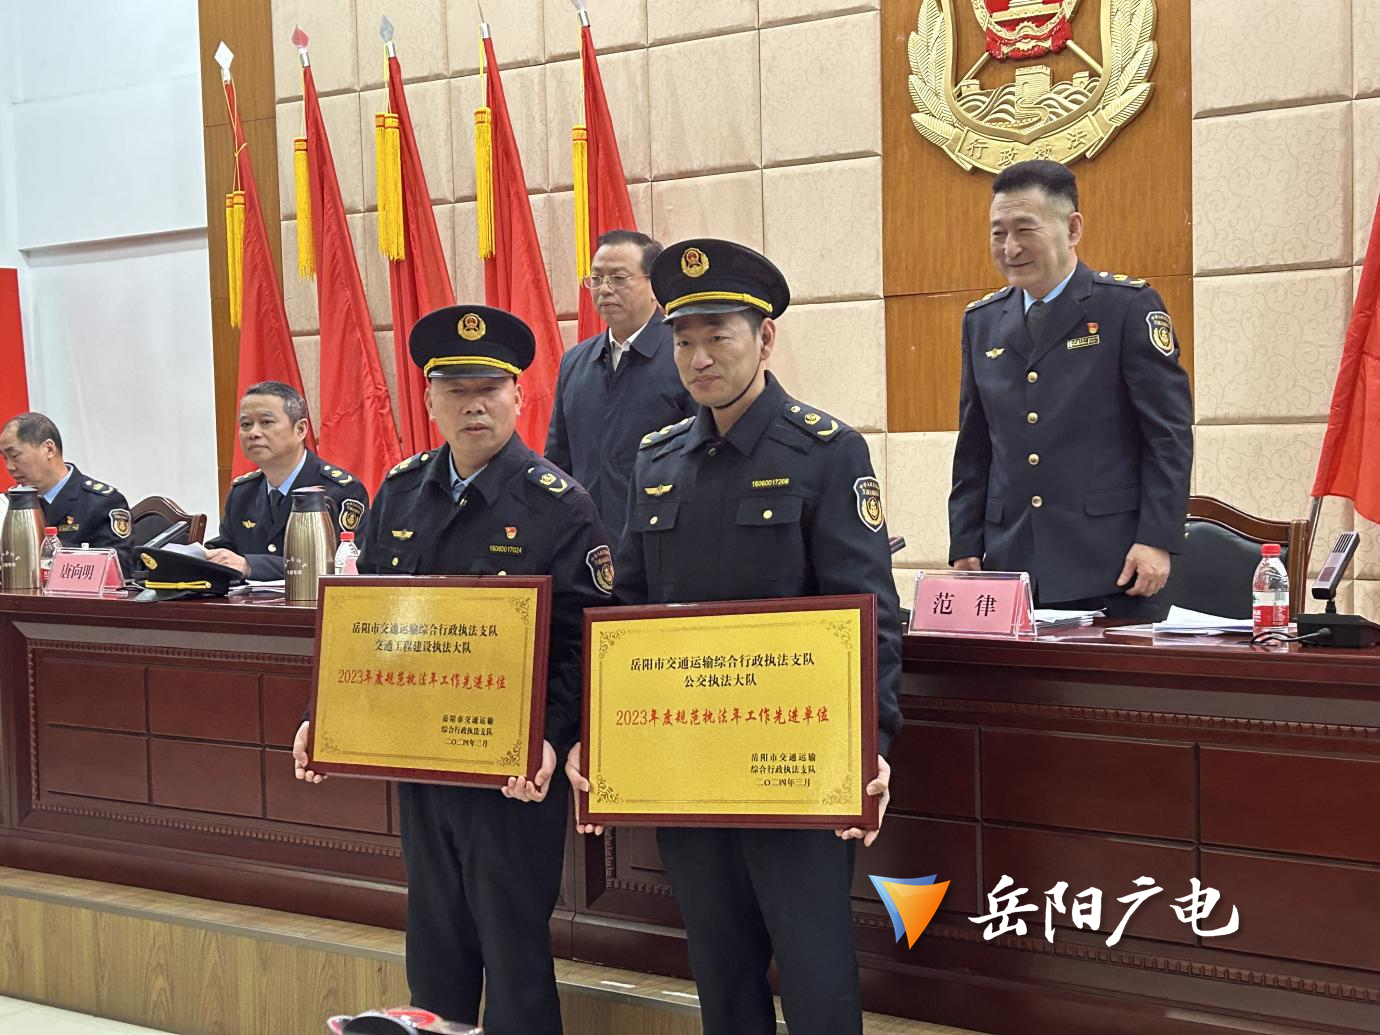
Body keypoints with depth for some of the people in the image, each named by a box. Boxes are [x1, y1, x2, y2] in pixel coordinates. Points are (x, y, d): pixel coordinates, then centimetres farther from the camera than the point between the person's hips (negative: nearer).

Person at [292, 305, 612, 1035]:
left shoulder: (559, 505, -10)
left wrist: (552, 741, -28)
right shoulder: (399, 494, 6)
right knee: (433, 955, 16)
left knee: (515, 960, 4)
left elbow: (580, 641, -15)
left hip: (513, 773, -5)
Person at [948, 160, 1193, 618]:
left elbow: (1170, 432, -5)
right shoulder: (982, 320, 13)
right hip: (1011, 566, 4)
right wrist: (965, 548, 9)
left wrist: (1157, 540, -12)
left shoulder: (1130, 305, -2)